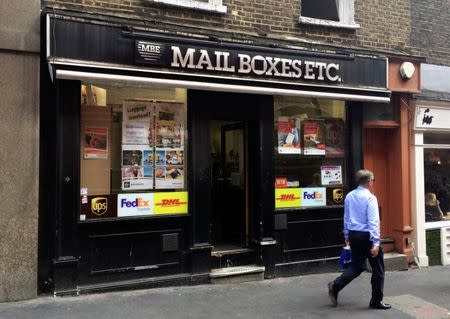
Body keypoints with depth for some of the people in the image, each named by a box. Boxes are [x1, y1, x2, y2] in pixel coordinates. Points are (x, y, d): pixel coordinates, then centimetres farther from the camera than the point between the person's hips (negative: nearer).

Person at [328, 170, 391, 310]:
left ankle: (335, 285, 1)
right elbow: (373, 222, -20)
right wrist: (376, 243, -22)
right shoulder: (370, 198, -14)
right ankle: (376, 301, 17)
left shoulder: (349, 196, 6)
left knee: (356, 265, 17)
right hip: (367, 236, -6)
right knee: (378, 269, 10)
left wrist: (347, 235, 23)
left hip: (353, 235, 7)